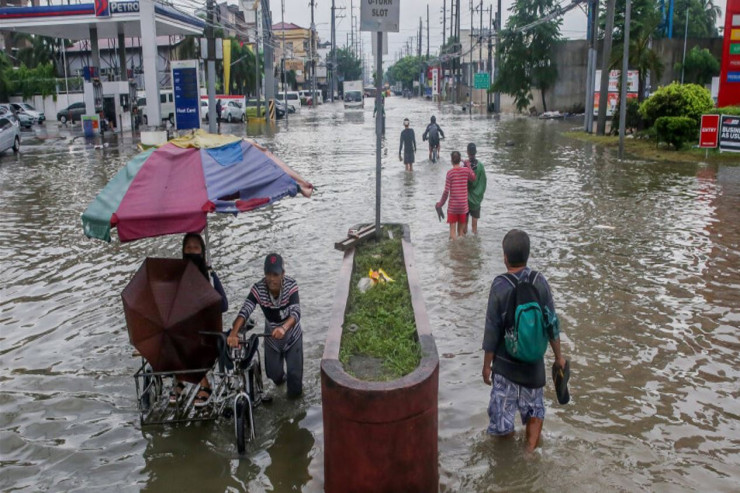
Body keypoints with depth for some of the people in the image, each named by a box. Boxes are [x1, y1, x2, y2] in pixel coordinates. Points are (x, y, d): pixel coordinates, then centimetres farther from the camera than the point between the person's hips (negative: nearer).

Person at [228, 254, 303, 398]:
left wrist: (283, 328, -59)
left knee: (294, 371, 5)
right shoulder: (258, 289, -25)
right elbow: (245, 311, -35)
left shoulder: (291, 285, -28)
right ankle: (280, 379, 54)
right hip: (271, 337, 2)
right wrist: (233, 333, -53)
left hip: (292, 335, -2)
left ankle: (295, 398, 35)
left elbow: (296, 313, -39)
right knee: (273, 373, 17)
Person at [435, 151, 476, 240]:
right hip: (463, 206, 3)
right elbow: (473, 178, 19)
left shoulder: (450, 173, -11)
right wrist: (469, 167, 19)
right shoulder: (466, 171, -3)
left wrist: (440, 204, -3)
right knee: (461, 230, 14)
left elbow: (446, 191, -13)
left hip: (452, 206, -3)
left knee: (452, 230, 2)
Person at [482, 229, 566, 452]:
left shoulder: (499, 286, -17)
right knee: (534, 408, 22)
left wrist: (487, 364, -1)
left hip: (506, 363, -4)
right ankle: (531, 449, 31)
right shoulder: (540, 282, -9)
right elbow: (552, 323, -2)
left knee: (502, 409, 12)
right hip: (534, 361, 4)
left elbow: (492, 330, -13)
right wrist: (558, 356, 11)